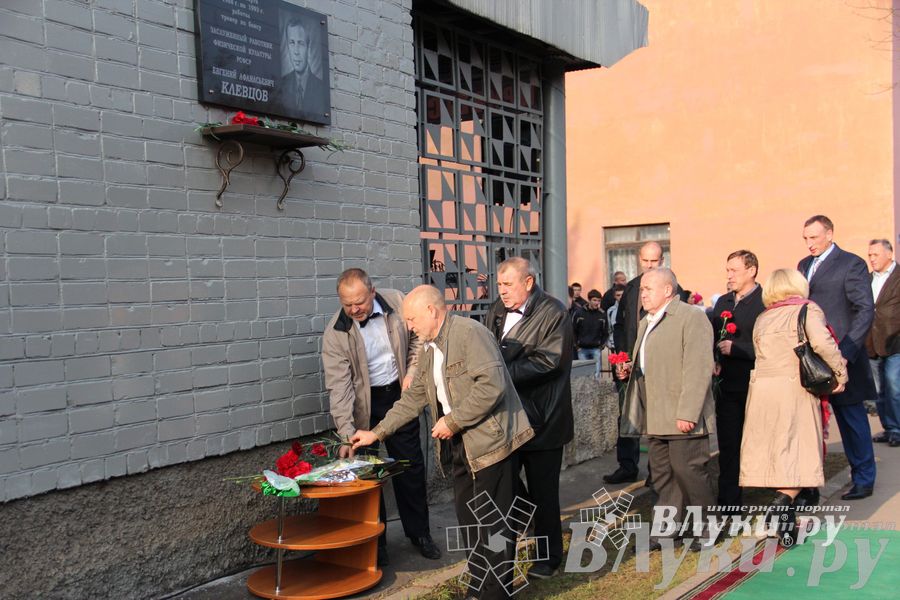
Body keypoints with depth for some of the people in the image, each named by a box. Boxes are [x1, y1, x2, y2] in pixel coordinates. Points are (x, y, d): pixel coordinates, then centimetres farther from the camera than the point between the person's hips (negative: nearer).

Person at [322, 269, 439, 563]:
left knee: (411, 466, 10)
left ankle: (419, 532, 28)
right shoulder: (335, 334, -18)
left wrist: (412, 372, -6)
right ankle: (374, 542, 21)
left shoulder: (396, 302, -11)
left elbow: (417, 338, 6)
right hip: (364, 404, -2)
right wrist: (347, 433, -27)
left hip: (399, 394, 3)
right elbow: (338, 386, -20)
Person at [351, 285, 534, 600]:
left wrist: (453, 421, -18)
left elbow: (492, 384, -25)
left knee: (492, 522, 0)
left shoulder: (469, 332, -15)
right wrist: (376, 433, 20)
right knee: (468, 522, 15)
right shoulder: (430, 351, 15)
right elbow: (412, 399, 21)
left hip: (491, 441, -9)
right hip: (461, 445, 9)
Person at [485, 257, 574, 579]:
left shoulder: (553, 312, -12)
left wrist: (503, 373, -24)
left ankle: (550, 555, 24)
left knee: (543, 490, 6)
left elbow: (549, 359, -21)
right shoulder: (496, 311, 9)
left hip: (540, 419, -6)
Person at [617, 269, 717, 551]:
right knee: (662, 473, 13)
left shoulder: (692, 318, -11)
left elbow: (698, 369, -18)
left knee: (689, 470, -2)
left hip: (683, 417, -9)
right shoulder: (646, 323, 18)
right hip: (657, 416, 9)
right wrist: (631, 369, 8)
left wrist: (687, 413, -22)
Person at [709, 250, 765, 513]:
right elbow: (712, 338, 16)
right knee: (728, 447, 11)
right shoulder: (723, 302, 13)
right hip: (728, 386, 6)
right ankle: (729, 505, 21)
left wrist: (736, 349, -17)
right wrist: (713, 361, 0)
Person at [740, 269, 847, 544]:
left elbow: (759, 354, 10)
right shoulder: (808, 310, 0)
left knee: (773, 450, 11)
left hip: (761, 387, 4)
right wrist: (840, 371, -7)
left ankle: (784, 513, 18)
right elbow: (821, 342, -17)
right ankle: (784, 501, -22)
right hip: (794, 387, -4)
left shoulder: (762, 319, 13)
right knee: (799, 452, 0)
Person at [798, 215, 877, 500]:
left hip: (839, 357, -5)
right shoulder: (803, 265, 14)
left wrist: (846, 351, -18)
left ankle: (863, 479, 20)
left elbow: (865, 310, -10)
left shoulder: (852, 264, -5)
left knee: (852, 417, 6)